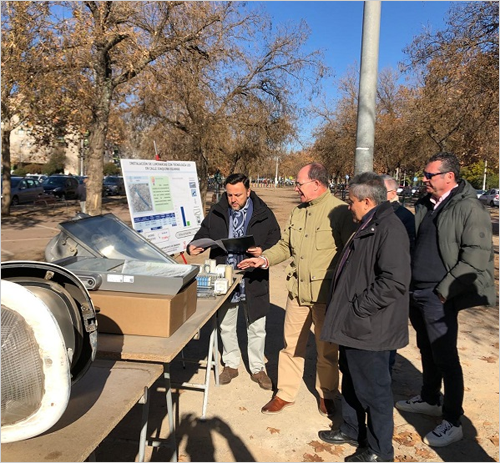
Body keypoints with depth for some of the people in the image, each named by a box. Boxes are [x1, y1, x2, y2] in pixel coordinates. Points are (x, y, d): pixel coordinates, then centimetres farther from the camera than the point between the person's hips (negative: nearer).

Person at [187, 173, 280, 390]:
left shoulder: (263, 214, -6)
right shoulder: (216, 213, -1)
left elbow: (276, 242, -2)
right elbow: (203, 234, 8)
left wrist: (263, 251, -22)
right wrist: (194, 247, -13)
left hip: (253, 280, -2)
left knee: (256, 327, 11)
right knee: (226, 326, 17)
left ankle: (257, 368, 31)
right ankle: (231, 364, 38)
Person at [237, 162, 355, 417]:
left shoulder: (340, 211, -12)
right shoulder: (298, 212, 9)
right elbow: (284, 245, 14)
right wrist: (264, 258, -2)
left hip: (326, 292, -5)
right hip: (297, 290, 6)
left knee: (327, 348, 13)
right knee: (291, 344, 13)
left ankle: (326, 395, 33)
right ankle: (285, 393, 29)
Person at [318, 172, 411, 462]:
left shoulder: (389, 229, -20)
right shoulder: (368, 227, 12)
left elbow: (394, 281, -29)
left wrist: (357, 309, -22)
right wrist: (344, 309, 16)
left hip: (369, 329, -10)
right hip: (354, 326, 10)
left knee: (373, 390, 6)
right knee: (352, 382, 23)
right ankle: (352, 430, 42)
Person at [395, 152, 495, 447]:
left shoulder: (469, 209, -12)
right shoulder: (425, 205, 11)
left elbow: (475, 257, -18)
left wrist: (444, 290, -17)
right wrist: (410, 284, 11)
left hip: (438, 297, -8)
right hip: (416, 292, 8)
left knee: (445, 357, 0)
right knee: (427, 351, 20)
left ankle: (453, 423, 13)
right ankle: (430, 400, 38)